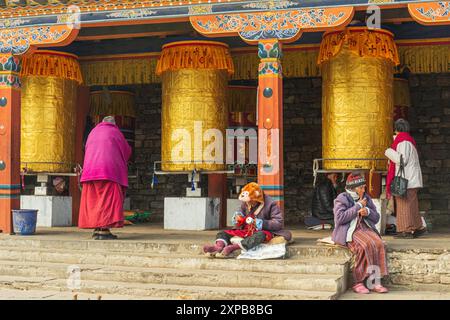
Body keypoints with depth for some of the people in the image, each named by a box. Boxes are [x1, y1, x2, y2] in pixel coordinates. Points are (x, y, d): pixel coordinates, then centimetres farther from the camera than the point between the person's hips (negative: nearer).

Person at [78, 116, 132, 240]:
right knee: (108, 198, -8)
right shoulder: (115, 132, 10)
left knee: (94, 199, 7)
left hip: (91, 168, 5)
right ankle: (104, 229, -18)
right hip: (109, 169, -5)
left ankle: (96, 229, 4)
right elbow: (127, 151, 19)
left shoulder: (93, 131, 22)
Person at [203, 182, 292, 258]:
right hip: (247, 231, 6)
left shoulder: (270, 204, -8)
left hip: (263, 231, -6)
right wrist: (238, 220, -6)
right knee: (222, 234, -8)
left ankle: (231, 248, -56)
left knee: (259, 236, -44)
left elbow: (279, 222, -14)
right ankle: (219, 246, -44)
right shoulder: (245, 204, 9)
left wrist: (261, 223, -23)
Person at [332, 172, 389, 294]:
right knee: (365, 246, -34)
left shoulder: (366, 198, 15)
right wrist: (358, 207, -12)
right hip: (348, 231, -5)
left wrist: (367, 211, -6)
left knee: (378, 244, -26)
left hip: (365, 228, 6)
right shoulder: (342, 199, -2)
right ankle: (358, 283, -26)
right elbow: (340, 218, -17)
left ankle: (375, 282, -26)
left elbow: (376, 218, 17)